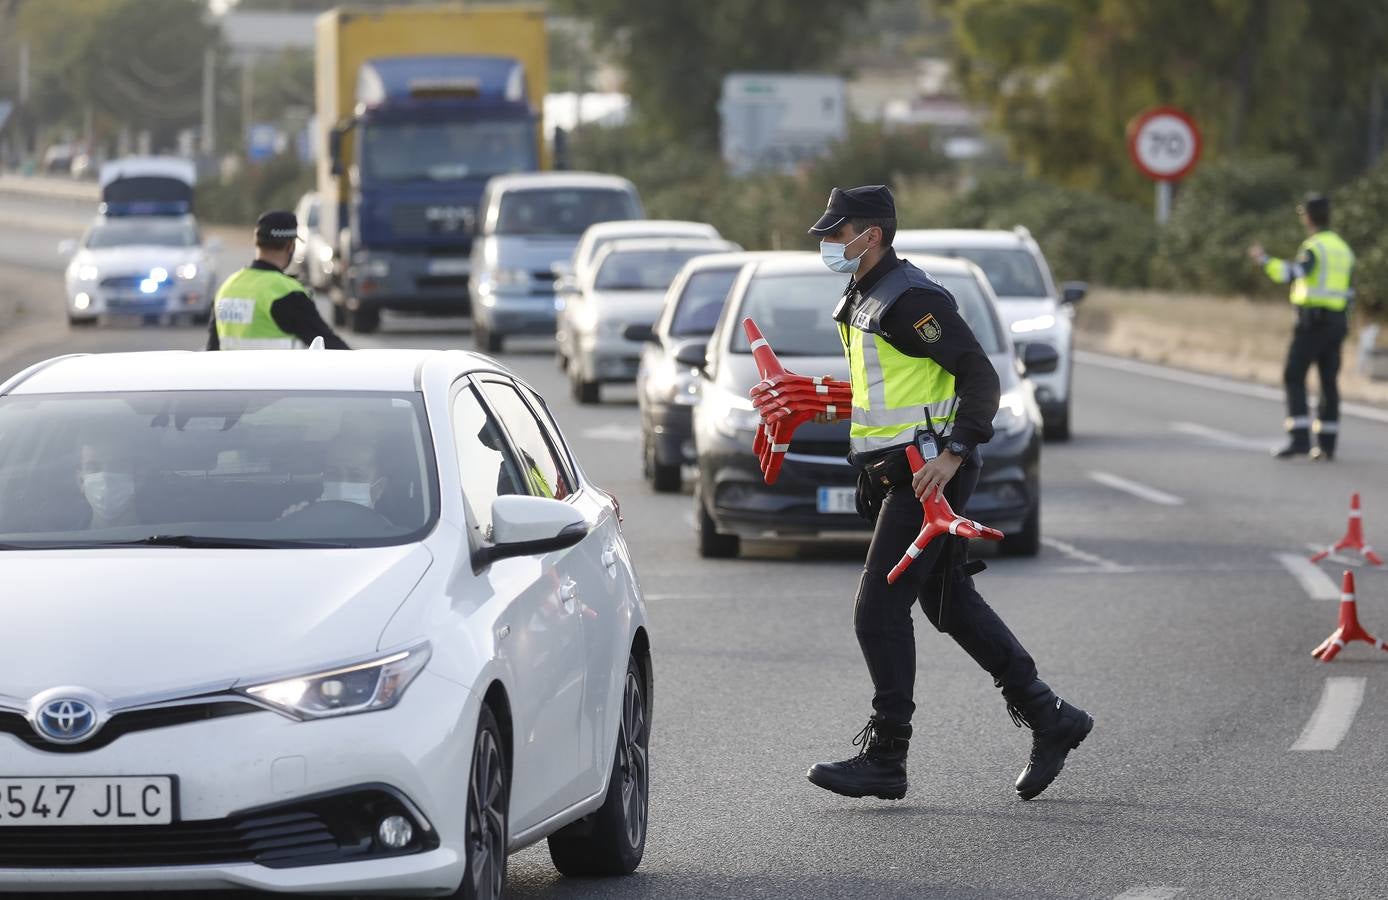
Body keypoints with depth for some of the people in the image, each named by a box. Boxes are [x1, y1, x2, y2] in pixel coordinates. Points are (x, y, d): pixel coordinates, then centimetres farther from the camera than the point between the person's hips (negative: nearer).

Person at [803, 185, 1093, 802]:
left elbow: (980, 377, -18)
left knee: (879, 608, -9)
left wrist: (952, 454, -25)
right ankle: (1049, 719, 20)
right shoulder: (862, 300, 16)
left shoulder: (910, 299, -16)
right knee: (950, 603, 14)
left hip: (928, 475, -10)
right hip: (897, 473, 10)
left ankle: (885, 757, -4)